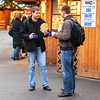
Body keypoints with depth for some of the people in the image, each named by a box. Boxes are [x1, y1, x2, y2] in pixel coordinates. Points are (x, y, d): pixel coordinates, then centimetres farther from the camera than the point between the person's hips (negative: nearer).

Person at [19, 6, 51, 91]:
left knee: (43, 65, 2)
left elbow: (45, 32, 14)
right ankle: (32, 84, 17)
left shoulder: (42, 22, 3)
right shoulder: (26, 22, -4)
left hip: (40, 47, 2)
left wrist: (45, 34, -8)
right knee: (32, 66, 7)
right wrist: (28, 36, -18)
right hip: (30, 47, -1)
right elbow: (22, 34, 0)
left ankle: (45, 84, 10)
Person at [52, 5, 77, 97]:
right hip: (72, 48, 10)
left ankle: (68, 91, 2)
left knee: (66, 71, -4)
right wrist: (58, 34, 17)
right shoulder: (73, 21, 12)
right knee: (71, 69, 17)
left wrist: (55, 35, -12)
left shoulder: (67, 22, -18)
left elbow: (66, 36, -25)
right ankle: (71, 88, 28)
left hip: (67, 49, -10)